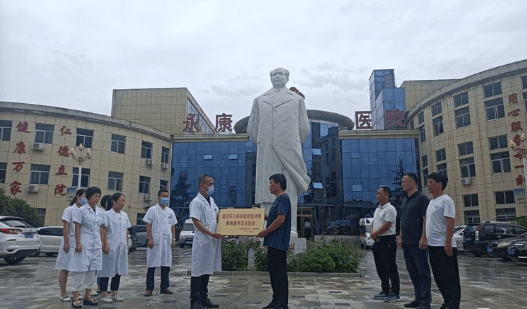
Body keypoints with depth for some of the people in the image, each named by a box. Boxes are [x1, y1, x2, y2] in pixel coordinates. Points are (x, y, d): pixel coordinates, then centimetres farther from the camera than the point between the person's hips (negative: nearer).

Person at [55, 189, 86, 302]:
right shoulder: (69, 210, -6)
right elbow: (66, 227, -10)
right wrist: (66, 242, -16)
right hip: (70, 242, -6)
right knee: (65, 269, 2)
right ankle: (63, 294, 8)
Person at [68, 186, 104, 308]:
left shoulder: (100, 211, 9)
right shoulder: (81, 210, -7)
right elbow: (77, 228, -9)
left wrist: (102, 243, 11)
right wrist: (78, 243, -15)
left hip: (96, 245, 6)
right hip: (84, 244, -6)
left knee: (92, 270, 10)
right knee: (80, 270, -3)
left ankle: (87, 296, 19)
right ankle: (76, 297, 4)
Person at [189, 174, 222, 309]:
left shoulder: (211, 200, 14)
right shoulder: (196, 202, -12)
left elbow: (218, 216, 23)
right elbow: (196, 222, -18)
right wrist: (212, 234, -24)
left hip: (212, 241, 8)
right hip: (201, 241, -8)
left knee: (207, 270, 14)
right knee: (198, 272, -2)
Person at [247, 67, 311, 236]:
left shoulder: (297, 99, 18)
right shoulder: (259, 100, 20)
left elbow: (304, 128, 16)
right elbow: (251, 129, 18)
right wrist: (262, 145, 12)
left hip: (289, 151, -1)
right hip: (266, 152, 1)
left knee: (290, 190, -4)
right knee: (266, 189, -3)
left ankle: (290, 227, -1)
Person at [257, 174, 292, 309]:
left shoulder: (283, 198, -13)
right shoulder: (278, 199, 17)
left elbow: (280, 219, -21)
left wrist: (265, 231, -14)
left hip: (278, 242, -10)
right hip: (273, 242, 10)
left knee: (280, 273, -3)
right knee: (274, 272, 13)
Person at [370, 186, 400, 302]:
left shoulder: (390, 209, -12)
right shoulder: (377, 209, 17)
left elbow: (387, 225, -19)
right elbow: (374, 223, 19)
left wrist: (375, 233, -11)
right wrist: (372, 234, 0)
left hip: (387, 241, -9)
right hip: (378, 241, 9)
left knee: (391, 268, -3)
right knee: (381, 268, 14)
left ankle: (395, 293, 5)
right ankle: (385, 291, 24)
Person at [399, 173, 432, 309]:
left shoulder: (421, 198, -8)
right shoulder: (404, 200, 16)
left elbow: (426, 220, -14)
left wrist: (423, 238, -19)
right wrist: (400, 237, 15)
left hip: (417, 242, -8)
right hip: (407, 242, 8)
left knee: (423, 271, -1)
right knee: (412, 271, 13)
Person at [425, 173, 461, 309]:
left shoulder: (446, 200, -11)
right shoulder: (431, 202, 16)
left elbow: (451, 222, -19)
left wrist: (448, 243, -24)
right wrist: (426, 240, 17)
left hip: (443, 246, -9)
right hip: (432, 245, 9)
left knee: (450, 277, -1)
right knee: (439, 277, 15)